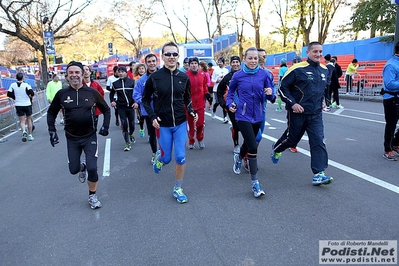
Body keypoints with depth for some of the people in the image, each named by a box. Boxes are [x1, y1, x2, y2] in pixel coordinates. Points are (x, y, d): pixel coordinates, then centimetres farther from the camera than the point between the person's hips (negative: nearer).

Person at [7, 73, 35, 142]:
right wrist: (31, 96, 0)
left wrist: (15, 97, 16)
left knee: (22, 121, 4)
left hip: (18, 105, 1)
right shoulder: (26, 85, -12)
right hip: (27, 104, -1)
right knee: (29, 119, 14)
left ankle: (24, 131, -25)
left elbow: (9, 94, 0)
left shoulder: (13, 85, -3)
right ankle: (30, 135, 17)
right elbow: (31, 93, -22)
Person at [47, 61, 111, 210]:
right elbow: (51, 112, 9)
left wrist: (105, 126, -6)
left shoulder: (92, 92, -7)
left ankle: (92, 196, 15)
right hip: (72, 138, 2)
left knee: (92, 168, -9)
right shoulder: (61, 94, -4)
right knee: (73, 169, 9)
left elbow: (106, 109, 6)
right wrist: (52, 131, -1)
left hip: (90, 137, -2)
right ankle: (82, 167, 48)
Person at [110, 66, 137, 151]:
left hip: (131, 106, 0)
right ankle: (128, 143, 2)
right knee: (124, 125, -6)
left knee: (132, 124, 7)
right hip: (121, 107, 0)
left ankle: (131, 134, 41)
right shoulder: (115, 83, 3)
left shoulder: (132, 82, -2)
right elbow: (112, 93, 18)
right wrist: (112, 101, 3)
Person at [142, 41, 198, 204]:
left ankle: (178, 189, 19)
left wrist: (192, 111, -5)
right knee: (167, 158, 8)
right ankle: (159, 156, 46)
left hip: (181, 124, 2)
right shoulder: (154, 77, -9)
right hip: (163, 125, -2)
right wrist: (152, 116, -11)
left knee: (181, 158, 0)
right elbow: (146, 100, 2)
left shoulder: (184, 77, -1)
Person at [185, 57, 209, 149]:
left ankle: (200, 139, 27)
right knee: (190, 123, 9)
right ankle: (191, 142, 26)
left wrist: (206, 93, 4)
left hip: (200, 102, 2)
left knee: (201, 122, 1)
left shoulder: (202, 74, 0)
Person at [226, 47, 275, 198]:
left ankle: (239, 158, 57)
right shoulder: (238, 75, -5)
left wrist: (270, 93, -20)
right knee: (253, 147, -15)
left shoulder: (264, 74, -2)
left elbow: (270, 96, 2)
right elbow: (230, 91, 12)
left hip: (258, 115, 4)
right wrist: (230, 104, -3)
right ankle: (255, 183, -5)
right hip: (243, 116, -3)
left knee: (248, 143, 22)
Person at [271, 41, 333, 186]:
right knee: (292, 139, 11)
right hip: (297, 113, -5)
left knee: (318, 142, -5)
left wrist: (321, 101, 15)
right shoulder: (297, 69, -12)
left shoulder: (324, 70, 8)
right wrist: (293, 103, -18)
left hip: (316, 114, 5)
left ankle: (318, 175, -2)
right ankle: (276, 149, 43)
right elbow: (283, 88, -10)